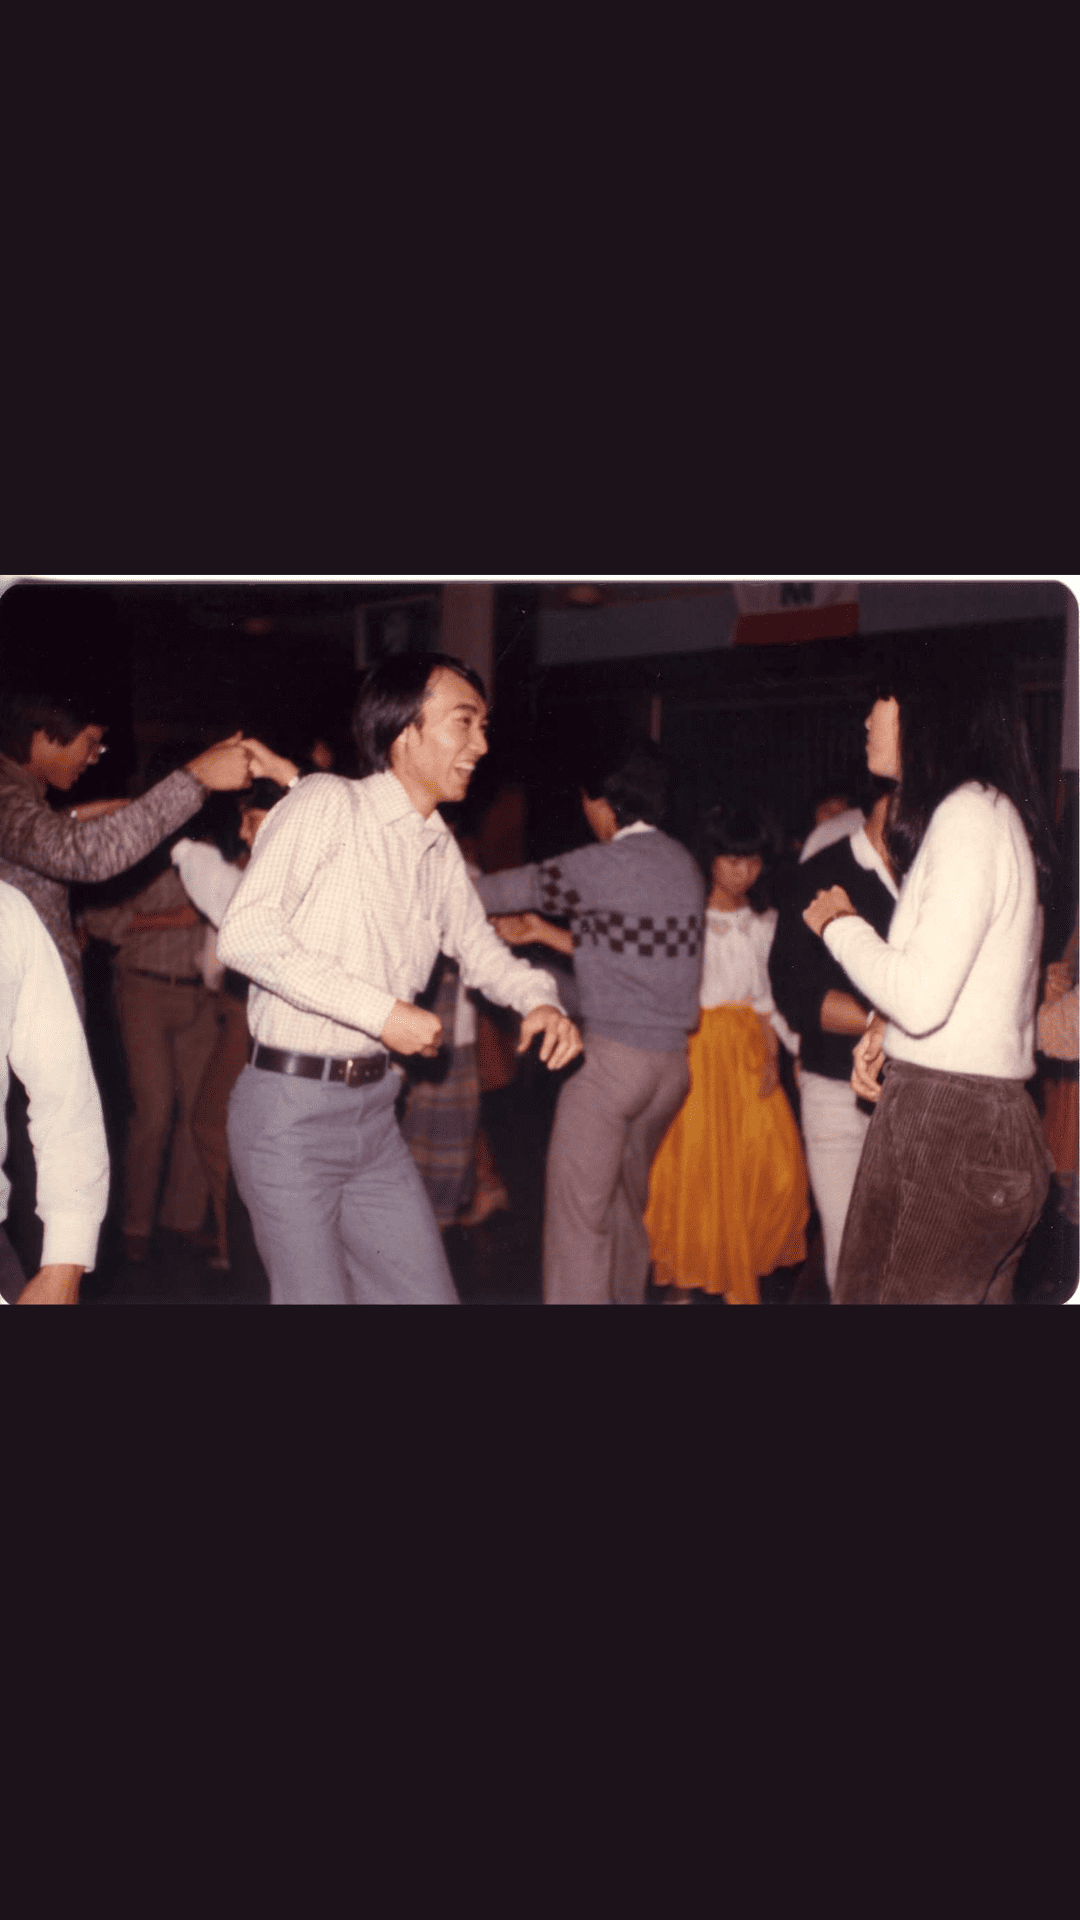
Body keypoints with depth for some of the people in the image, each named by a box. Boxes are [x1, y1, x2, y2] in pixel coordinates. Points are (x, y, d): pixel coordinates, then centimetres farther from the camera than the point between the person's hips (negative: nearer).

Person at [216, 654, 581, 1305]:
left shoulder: (442, 849, 10)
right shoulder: (328, 802, -12)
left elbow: (479, 946, 24)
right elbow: (245, 933, -23)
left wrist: (539, 998, 1)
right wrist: (380, 1011, -23)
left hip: (374, 1109, 7)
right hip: (289, 1110, -7)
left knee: (427, 1293, 9)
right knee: (316, 1297, 1)